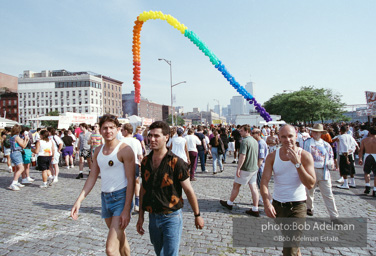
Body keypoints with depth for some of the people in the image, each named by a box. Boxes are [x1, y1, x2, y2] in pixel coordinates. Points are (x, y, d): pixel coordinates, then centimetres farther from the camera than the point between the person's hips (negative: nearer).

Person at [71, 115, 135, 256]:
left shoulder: (125, 150, -13)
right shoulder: (98, 151, 8)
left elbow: (130, 181, -15)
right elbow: (92, 177, 12)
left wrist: (127, 210, -18)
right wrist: (79, 201, 6)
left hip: (121, 198, -7)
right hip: (105, 197, 7)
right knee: (120, 240, 22)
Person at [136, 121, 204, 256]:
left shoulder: (176, 162, -17)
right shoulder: (145, 161, -1)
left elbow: (189, 190, -10)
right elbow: (143, 190, 8)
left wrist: (197, 215, -2)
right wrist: (141, 216, 10)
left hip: (171, 218, -5)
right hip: (153, 218, 6)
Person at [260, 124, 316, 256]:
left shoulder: (305, 156, -10)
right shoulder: (272, 157, -4)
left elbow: (310, 184, -17)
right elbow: (264, 181, -11)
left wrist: (297, 163, -25)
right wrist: (266, 202, -25)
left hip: (297, 206, -3)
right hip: (277, 205, 3)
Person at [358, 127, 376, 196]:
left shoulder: (364, 140, 4)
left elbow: (361, 150, -1)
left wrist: (360, 159, 1)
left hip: (367, 156, 1)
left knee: (366, 172, 19)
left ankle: (367, 186, 6)